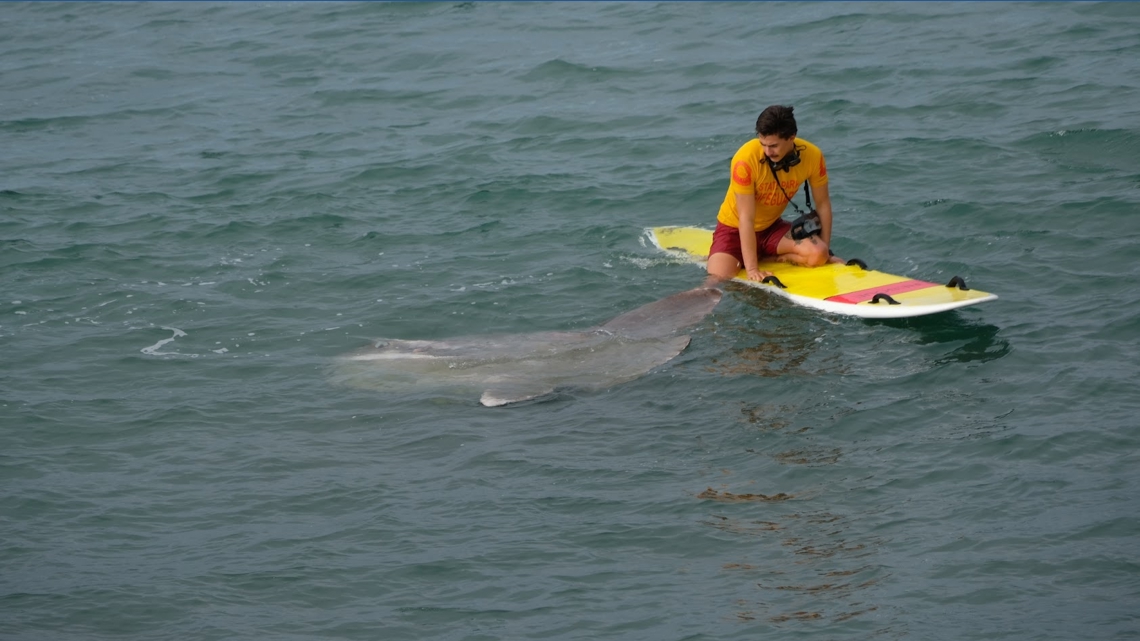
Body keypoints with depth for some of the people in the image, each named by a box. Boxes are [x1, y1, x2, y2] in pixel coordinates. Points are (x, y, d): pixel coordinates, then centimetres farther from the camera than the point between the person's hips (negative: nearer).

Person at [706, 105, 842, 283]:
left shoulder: (812, 156, -18)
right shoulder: (746, 159, -29)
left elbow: (823, 203, -3)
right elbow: (746, 218, -27)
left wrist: (826, 252, -5)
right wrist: (751, 269, -29)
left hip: (772, 228, 4)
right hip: (734, 229, -4)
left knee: (817, 254, -24)